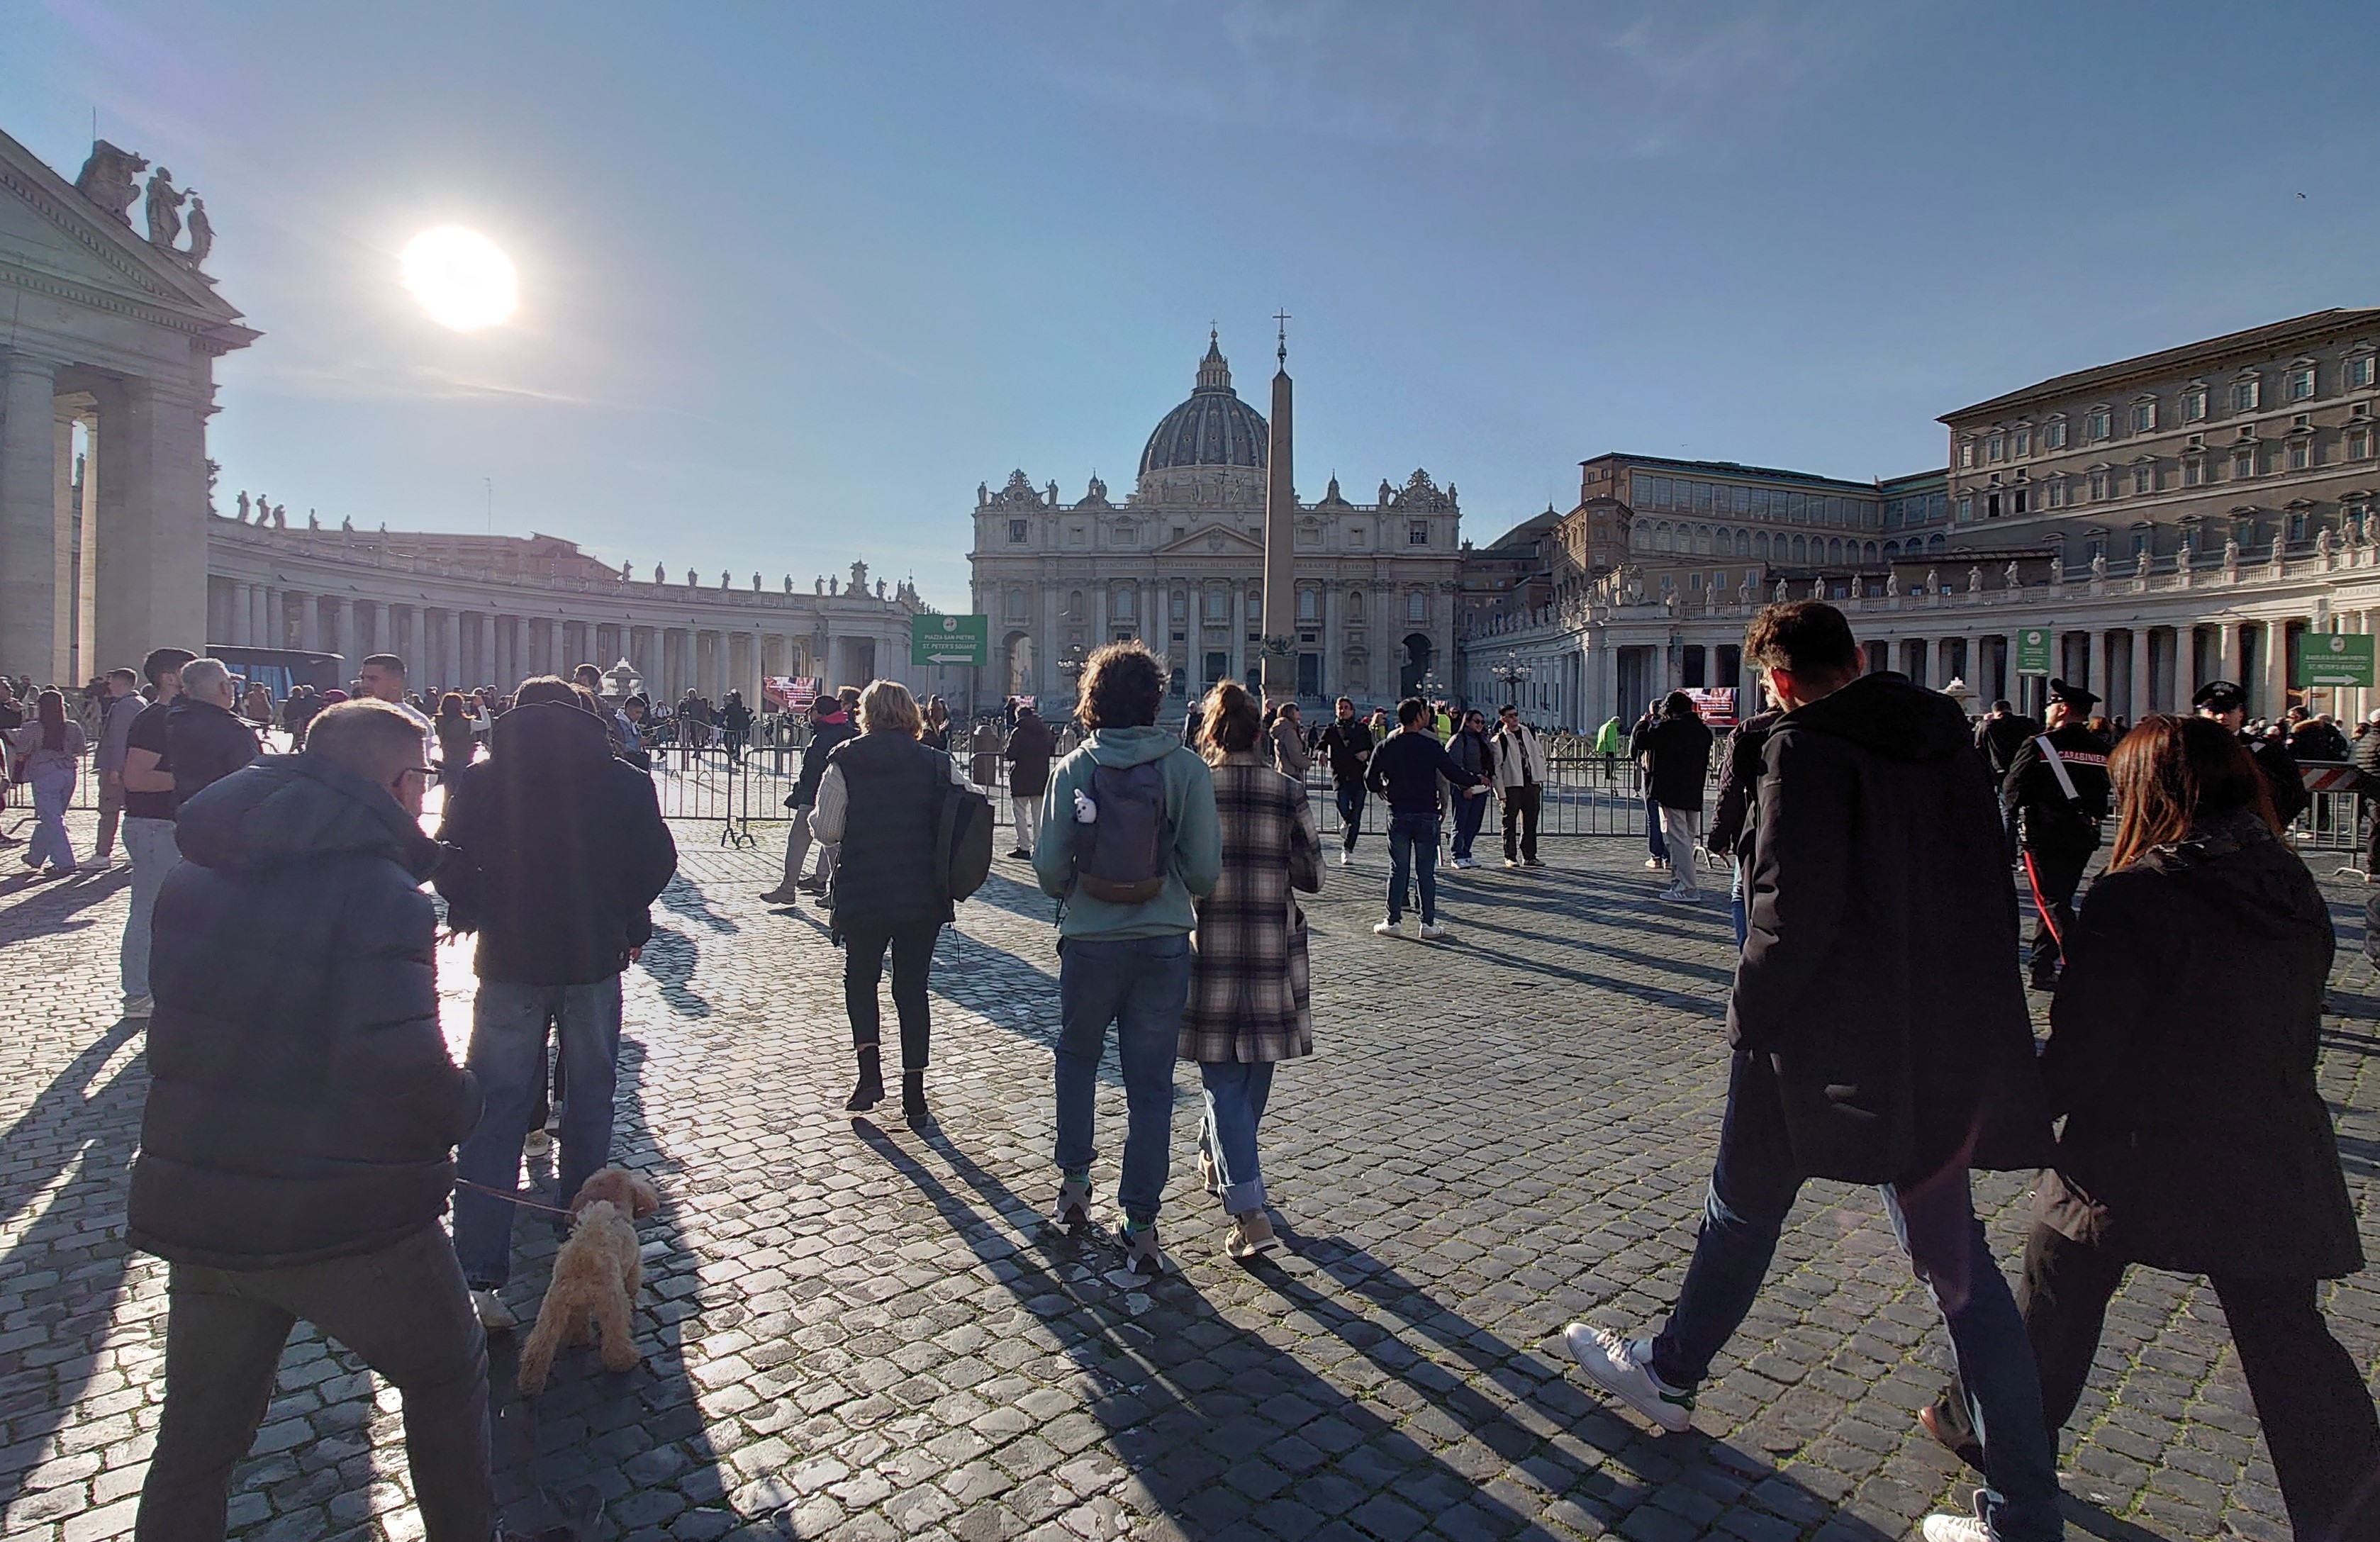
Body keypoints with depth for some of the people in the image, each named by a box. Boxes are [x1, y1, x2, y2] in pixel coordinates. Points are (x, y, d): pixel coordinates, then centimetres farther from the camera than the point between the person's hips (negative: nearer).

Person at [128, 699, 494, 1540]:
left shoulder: (193, 877, 4)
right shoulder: (380, 893, -20)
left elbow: (193, 1030, 13)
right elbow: (402, 1076, -27)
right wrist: (464, 1104, -8)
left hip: (195, 1210, 6)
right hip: (348, 1221, -6)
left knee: (197, 1431, 23)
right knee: (446, 1377, 19)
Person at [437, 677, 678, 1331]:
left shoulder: (481, 780, 0)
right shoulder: (625, 781, 0)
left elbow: (450, 862, -4)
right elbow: (657, 861, -2)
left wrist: (474, 915, 13)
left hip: (509, 961, 0)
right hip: (593, 959, 1)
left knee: (496, 1111, 2)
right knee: (590, 1098, 16)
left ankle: (479, 1277, -4)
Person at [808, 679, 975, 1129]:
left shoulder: (846, 760, -5)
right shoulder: (939, 763, -1)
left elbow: (828, 830, -7)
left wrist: (813, 816, 14)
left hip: (862, 895, -1)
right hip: (923, 897, 2)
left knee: (860, 978, 20)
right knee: (912, 988, 10)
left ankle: (870, 1073, 7)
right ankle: (914, 1100, 12)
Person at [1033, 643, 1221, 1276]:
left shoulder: (1073, 768, -6)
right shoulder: (1186, 769, -8)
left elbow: (1048, 864, -6)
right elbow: (1206, 869, -8)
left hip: (1089, 942, 1)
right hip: (1163, 944, 0)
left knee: (1076, 1058, 25)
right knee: (1150, 1088, 8)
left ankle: (1074, 1184, 30)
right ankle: (1141, 1229, 15)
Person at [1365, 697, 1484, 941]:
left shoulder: (1386, 747, -1)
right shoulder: (1432, 745, -8)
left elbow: (1370, 779, 4)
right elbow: (1453, 773, -8)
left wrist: (1383, 790, 24)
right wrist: (1476, 783, 9)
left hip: (1398, 815, 2)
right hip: (1427, 815, -2)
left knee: (1398, 870, 8)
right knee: (1426, 871, 5)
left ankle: (1393, 922, 11)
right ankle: (1429, 924, 8)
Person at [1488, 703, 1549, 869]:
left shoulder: (1530, 733, 10)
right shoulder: (1498, 740, -5)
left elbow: (1540, 756, 17)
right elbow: (1495, 767, -7)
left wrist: (1541, 779, 11)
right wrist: (1500, 792, -11)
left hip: (1532, 784, 4)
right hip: (1511, 786, -4)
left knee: (1531, 822, 8)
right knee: (1510, 823, 2)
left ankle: (1529, 856, 15)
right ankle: (1510, 857, 10)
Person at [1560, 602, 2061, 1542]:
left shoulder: (1805, 748, -14)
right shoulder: (1948, 741, 7)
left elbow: (1793, 908, -22)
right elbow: (1989, 891, 10)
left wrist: (1751, 1014, -9)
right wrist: (1970, 1018, 16)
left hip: (1824, 1035, -6)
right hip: (1942, 1036, 6)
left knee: (1744, 1209, 14)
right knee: (1952, 1252, 15)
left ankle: (1671, 1371, 36)